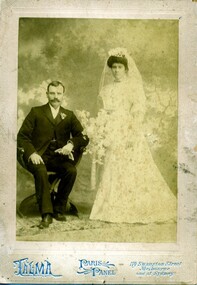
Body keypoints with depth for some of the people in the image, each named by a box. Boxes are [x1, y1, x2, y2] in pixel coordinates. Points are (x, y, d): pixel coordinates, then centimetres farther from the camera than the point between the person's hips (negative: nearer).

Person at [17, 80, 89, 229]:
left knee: (72, 171, -29)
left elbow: (83, 137, 10)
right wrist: (31, 153, -15)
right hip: (39, 156, -2)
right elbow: (22, 136, 4)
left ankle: (59, 209, -10)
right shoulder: (36, 112, 11)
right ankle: (46, 214, -28)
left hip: (59, 157, 2)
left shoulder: (69, 115, 16)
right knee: (41, 171, -35)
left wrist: (71, 144, -13)